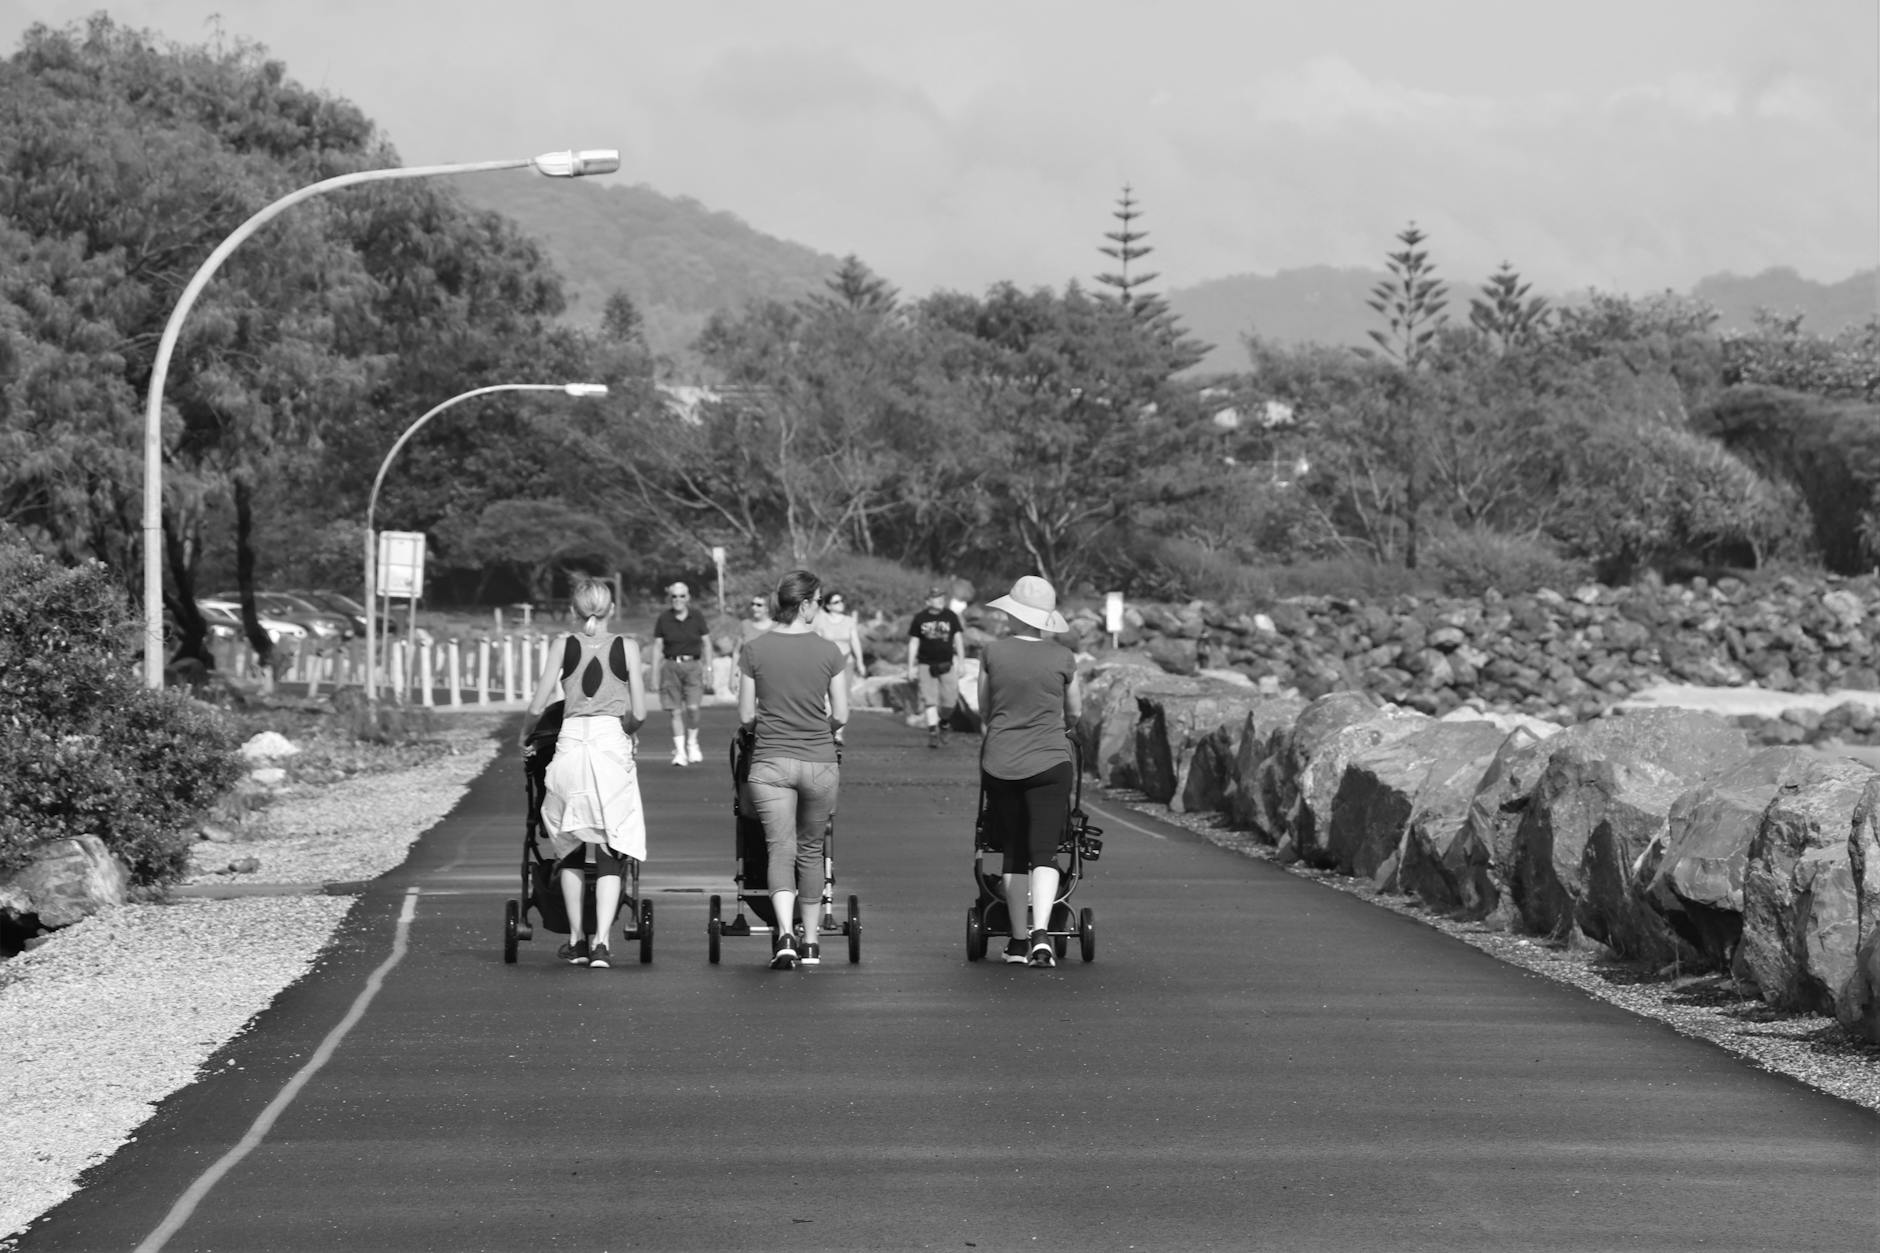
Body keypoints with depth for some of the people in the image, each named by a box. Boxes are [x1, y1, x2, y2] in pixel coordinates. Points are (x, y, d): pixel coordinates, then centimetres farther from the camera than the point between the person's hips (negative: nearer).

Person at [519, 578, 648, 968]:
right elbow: (639, 713, 1)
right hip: (612, 746, -1)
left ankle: (576, 939, 13)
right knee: (611, 852, 1)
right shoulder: (626, 648, 4)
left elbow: (537, 707, 0)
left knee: (570, 847, 14)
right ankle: (600, 941, -12)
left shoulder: (564, 646, 5)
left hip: (571, 743, 1)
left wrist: (524, 736, 20)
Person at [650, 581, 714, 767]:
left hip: (693, 665, -1)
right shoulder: (663, 619, 1)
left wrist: (708, 670, 1)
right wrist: (655, 676, 2)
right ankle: (680, 751, 4)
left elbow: (706, 644, 7)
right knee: (676, 711, -2)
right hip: (671, 666, 1)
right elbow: (657, 648, 5)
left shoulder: (697, 617, 1)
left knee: (692, 707, -12)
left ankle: (692, 743, 13)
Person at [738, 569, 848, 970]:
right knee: (811, 849, 16)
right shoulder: (827, 652, -3)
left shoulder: (754, 650, -3)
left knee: (781, 847, -2)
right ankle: (810, 941, 23)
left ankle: (784, 935, -22)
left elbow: (745, 716, 1)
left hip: (770, 762, -1)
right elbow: (841, 716, 2)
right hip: (820, 762, 1)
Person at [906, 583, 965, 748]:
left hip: (946, 665, 1)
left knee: (949, 702, -2)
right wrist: (911, 668, 4)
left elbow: (958, 640, 8)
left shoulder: (951, 617, 5)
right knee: (930, 701, -10)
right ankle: (933, 732, -8)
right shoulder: (920, 618, 3)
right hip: (926, 665, -1)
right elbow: (913, 643, 7)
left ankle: (942, 725, 26)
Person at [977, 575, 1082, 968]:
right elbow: (1075, 711, 14)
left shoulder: (993, 653, 0)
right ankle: (1041, 931, -23)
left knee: (1013, 854, 12)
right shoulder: (1061, 658, -3)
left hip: (1000, 763, 2)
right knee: (1044, 852, -4)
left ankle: (1018, 940, 17)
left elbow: (984, 714, 10)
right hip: (1049, 760, -2)